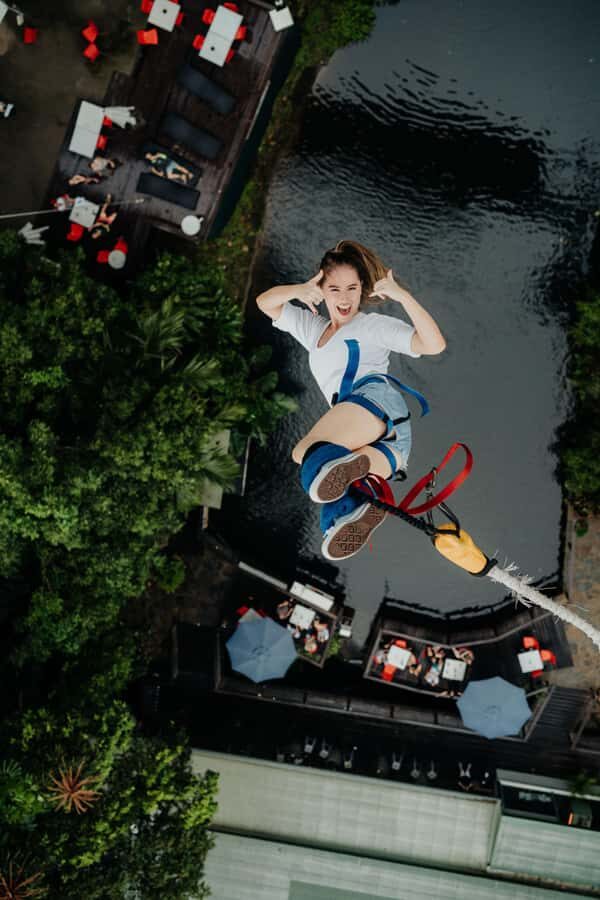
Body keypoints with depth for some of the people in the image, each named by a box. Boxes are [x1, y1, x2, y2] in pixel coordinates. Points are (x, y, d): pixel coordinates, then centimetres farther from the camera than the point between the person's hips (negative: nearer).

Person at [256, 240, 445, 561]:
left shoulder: (374, 324, 15)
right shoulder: (312, 328, 35)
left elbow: (433, 344, 2)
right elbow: (265, 302, 29)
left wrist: (402, 296, -8)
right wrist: (299, 290, 7)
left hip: (374, 395, -6)